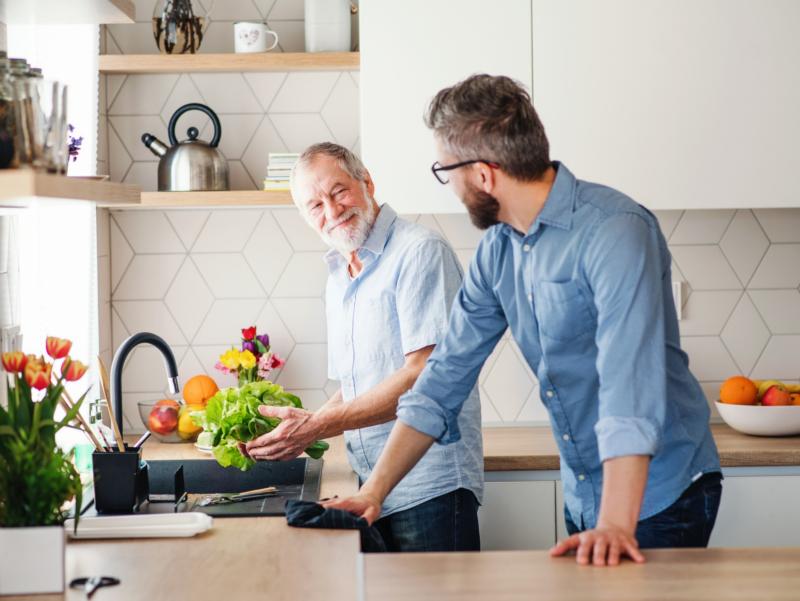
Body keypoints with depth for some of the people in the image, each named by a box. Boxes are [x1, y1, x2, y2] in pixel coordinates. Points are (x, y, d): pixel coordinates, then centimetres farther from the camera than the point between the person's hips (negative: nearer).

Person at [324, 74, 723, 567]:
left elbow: (630, 381, -31)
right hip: (585, 501, 7)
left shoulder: (614, 230, -22)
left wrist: (616, 524, -37)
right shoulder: (498, 249, 3)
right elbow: (447, 374, 5)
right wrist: (375, 491, -2)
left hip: (662, 497, -7)